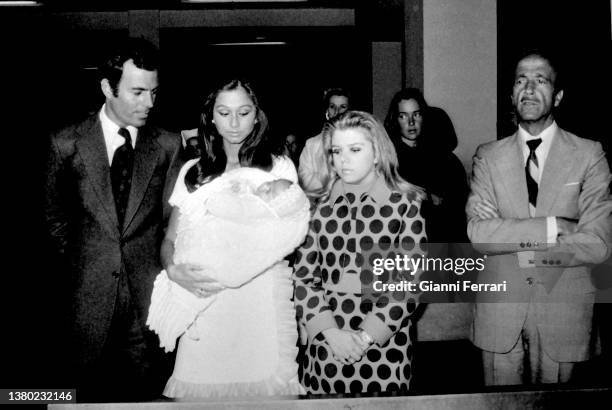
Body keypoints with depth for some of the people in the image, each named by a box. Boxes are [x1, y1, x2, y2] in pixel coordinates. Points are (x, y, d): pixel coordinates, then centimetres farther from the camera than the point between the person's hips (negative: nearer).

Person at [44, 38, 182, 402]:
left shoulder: (168, 145, -1)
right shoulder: (68, 143, -1)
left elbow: (173, 217, 3)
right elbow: (55, 216, 11)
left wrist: (168, 268, -4)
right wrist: (76, 262, 12)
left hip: (149, 290, 0)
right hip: (91, 292, 0)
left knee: (149, 389, 7)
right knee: (94, 389, 11)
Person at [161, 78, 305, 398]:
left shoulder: (279, 167, 6)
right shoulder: (192, 172, 14)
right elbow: (170, 239, 13)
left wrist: (232, 270, -16)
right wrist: (174, 271, -10)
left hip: (261, 301, -2)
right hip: (201, 301, 2)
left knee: (263, 385, -6)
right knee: (200, 388, 0)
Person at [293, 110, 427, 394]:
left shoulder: (406, 204, -4)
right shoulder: (322, 205, 4)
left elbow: (409, 282, -8)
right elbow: (303, 276, 1)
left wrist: (366, 336, -15)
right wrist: (330, 331, -11)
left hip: (384, 347, -2)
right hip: (325, 347, 2)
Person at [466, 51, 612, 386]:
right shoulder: (488, 156, 2)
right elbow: (477, 232, -11)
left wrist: (521, 250, -11)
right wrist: (548, 228, -18)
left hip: (563, 312, -1)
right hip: (499, 312, 1)